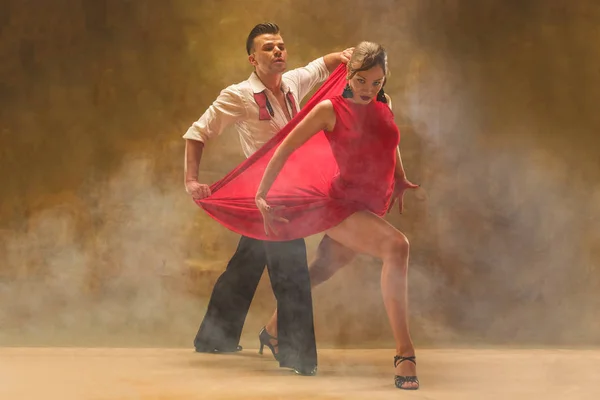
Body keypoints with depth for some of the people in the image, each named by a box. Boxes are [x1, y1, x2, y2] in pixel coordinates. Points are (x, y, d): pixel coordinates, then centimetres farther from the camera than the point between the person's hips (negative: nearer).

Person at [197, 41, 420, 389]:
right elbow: (285, 148, -8)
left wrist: (400, 180, 28)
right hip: (341, 203, -8)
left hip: (372, 206, 8)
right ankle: (405, 354, -35)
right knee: (396, 245, -31)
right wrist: (261, 195, -11)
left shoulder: (384, 104, 7)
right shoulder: (330, 109, -11)